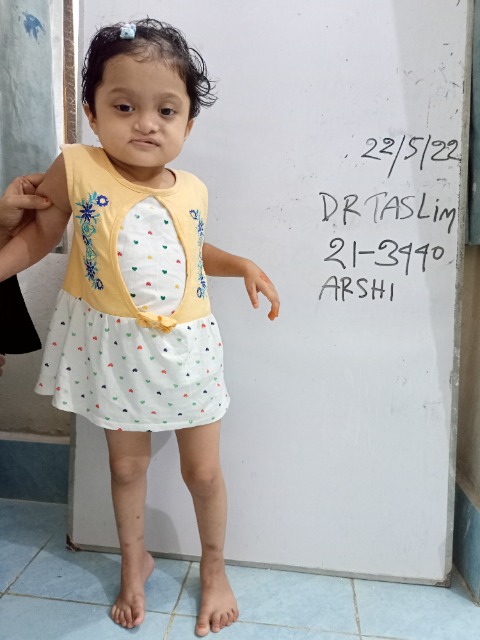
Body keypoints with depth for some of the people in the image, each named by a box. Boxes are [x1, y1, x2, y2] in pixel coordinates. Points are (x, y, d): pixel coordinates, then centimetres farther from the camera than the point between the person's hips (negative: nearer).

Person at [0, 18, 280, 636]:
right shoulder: (76, 168, -12)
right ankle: (134, 559, 46)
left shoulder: (192, 189, -3)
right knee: (126, 464, 17)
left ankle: (214, 568, 40)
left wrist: (243, 265, 3)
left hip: (186, 345, 2)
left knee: (203, 470, 12)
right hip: (113, 342, -1)